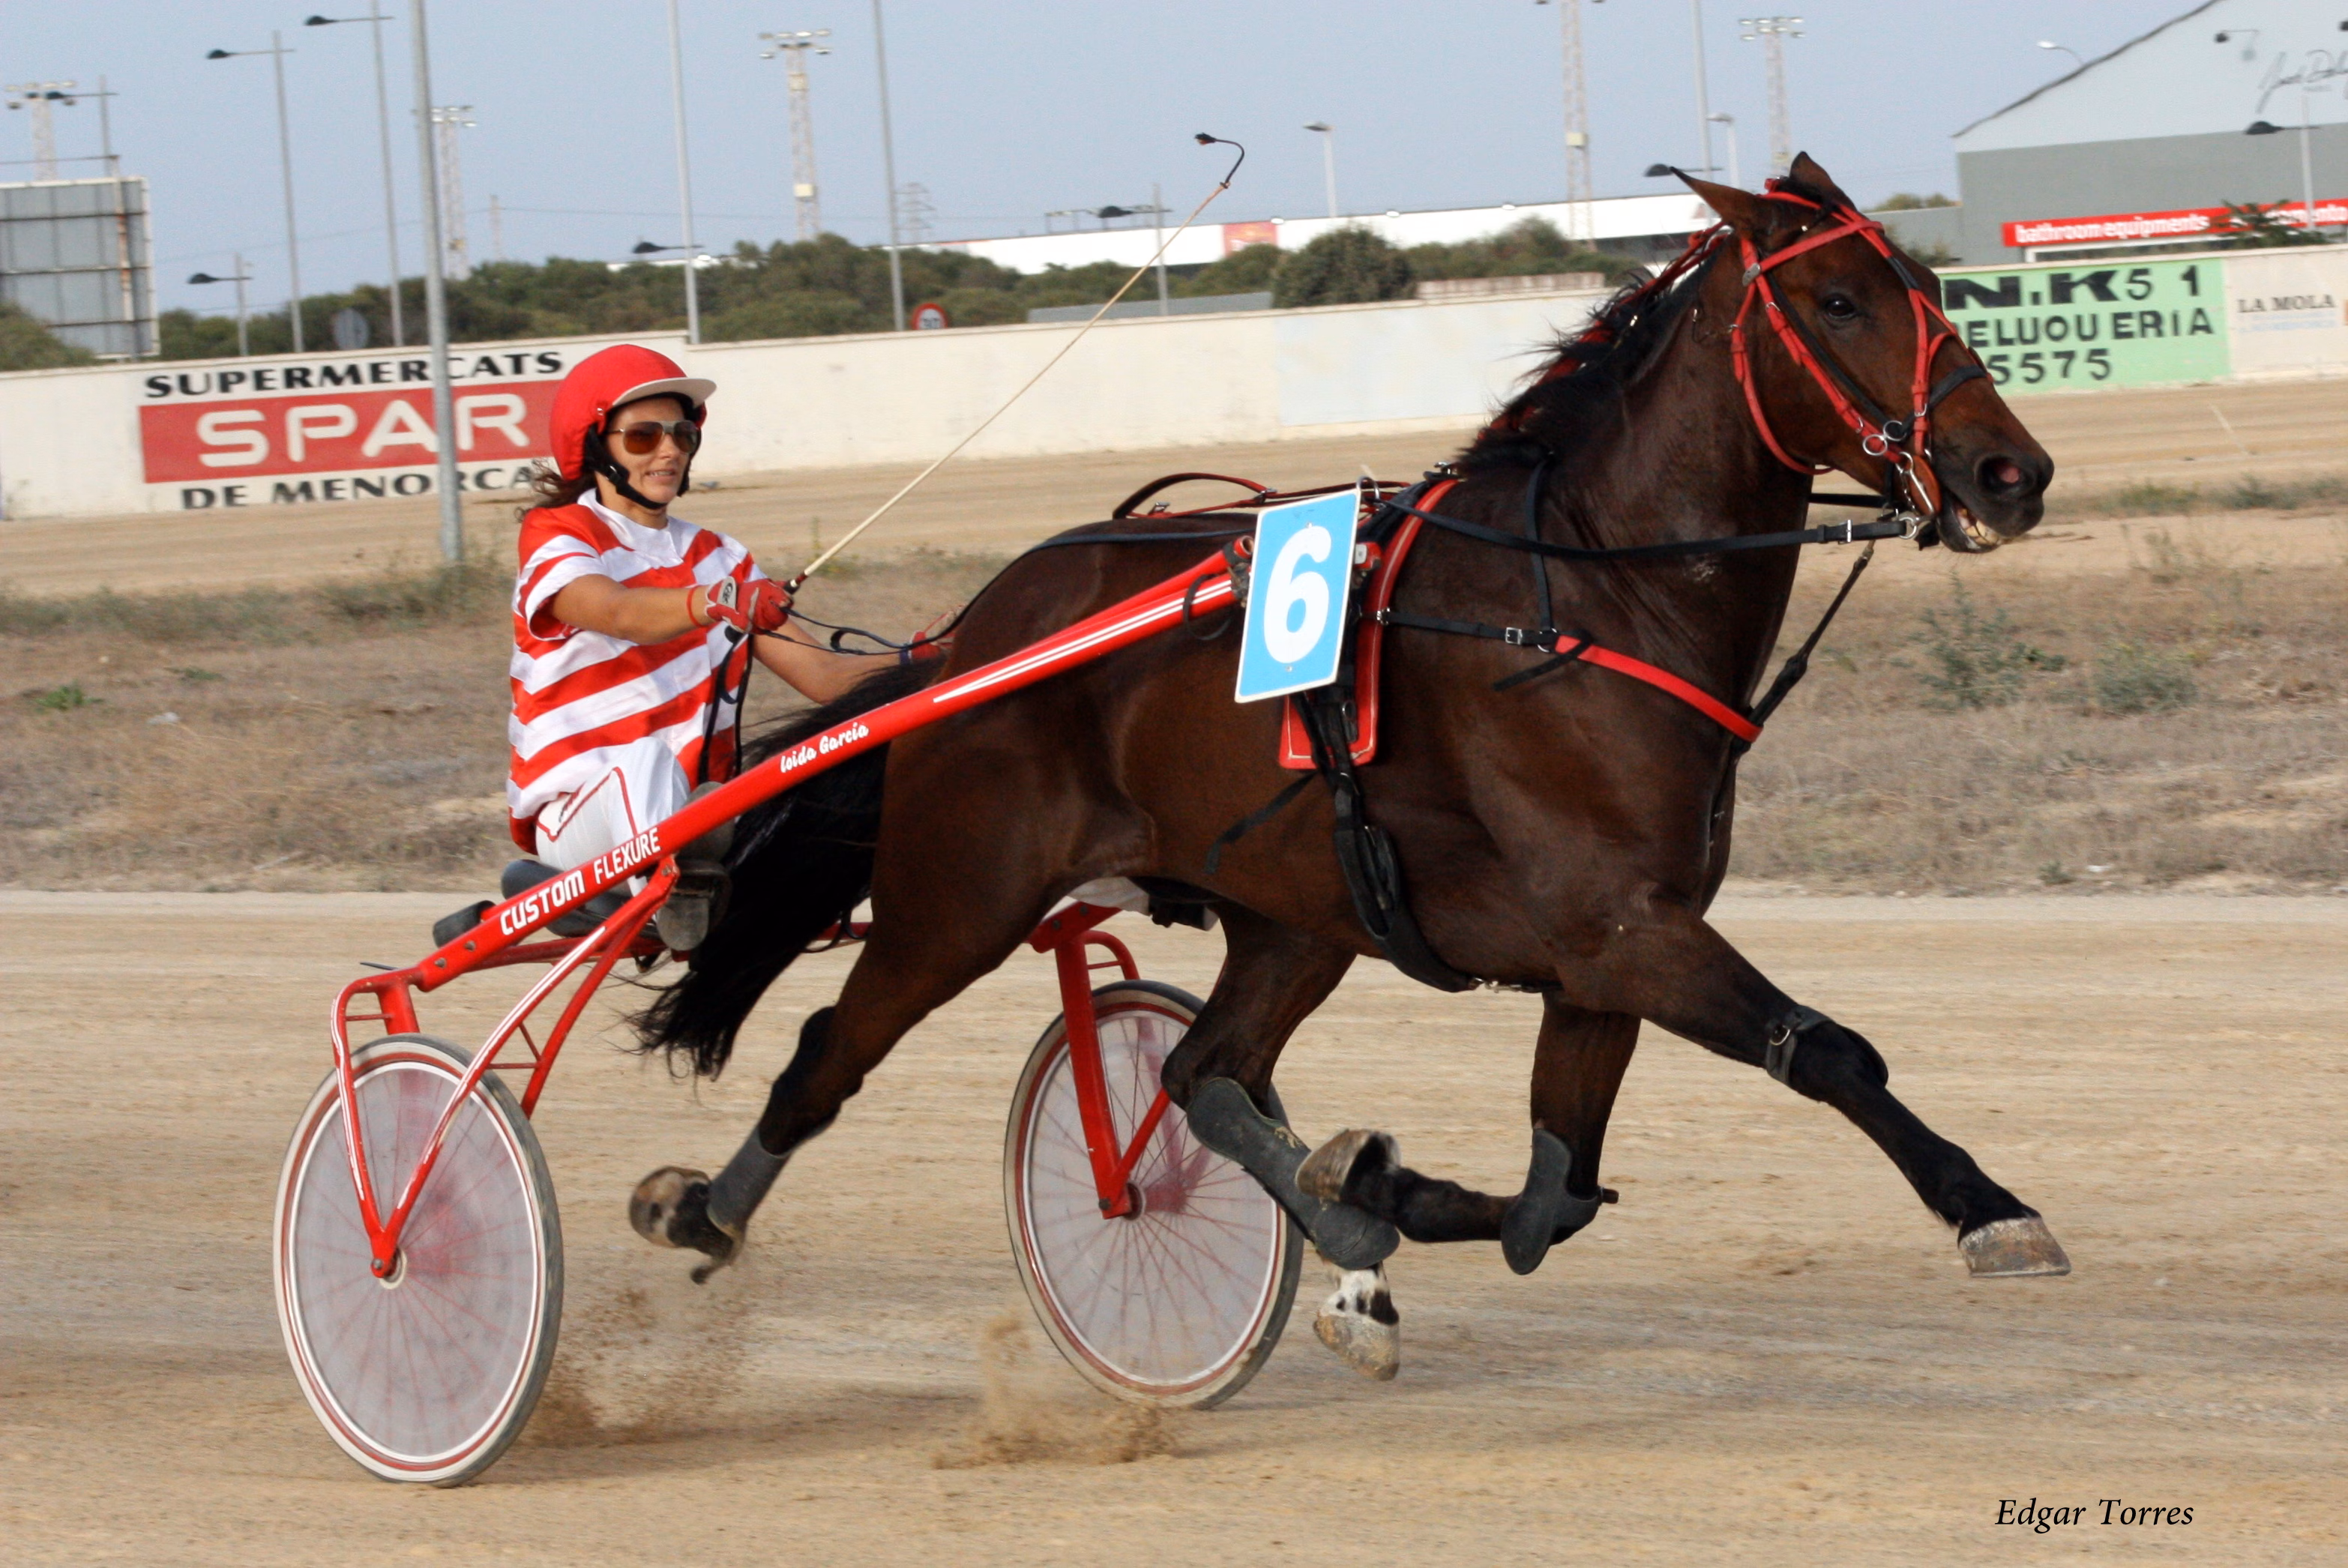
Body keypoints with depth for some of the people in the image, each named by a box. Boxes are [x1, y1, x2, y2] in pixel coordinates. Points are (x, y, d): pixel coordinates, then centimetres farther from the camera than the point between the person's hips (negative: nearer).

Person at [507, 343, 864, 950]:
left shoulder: (714, 557, 15)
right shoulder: (558, 536, -4)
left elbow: (822, 674, 5)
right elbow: (619, 612, -29)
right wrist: (708, 602, -51)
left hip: (690, 810, 7)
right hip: (575, 811, -7)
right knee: (648, 758, -39)